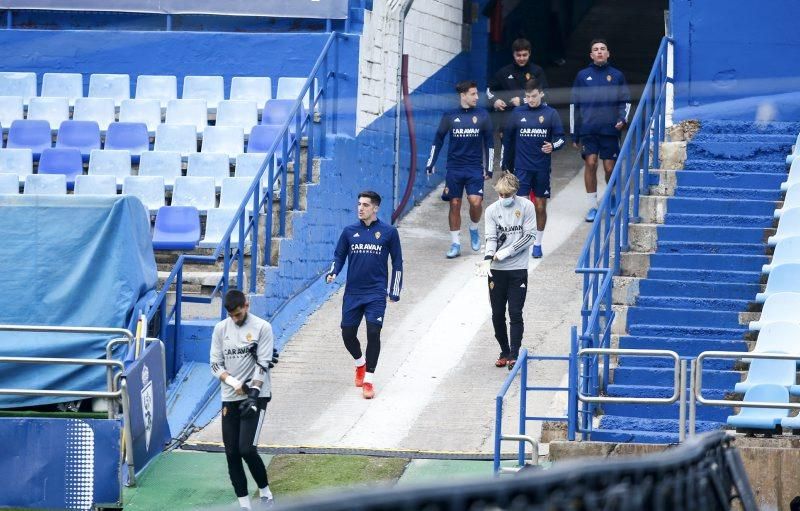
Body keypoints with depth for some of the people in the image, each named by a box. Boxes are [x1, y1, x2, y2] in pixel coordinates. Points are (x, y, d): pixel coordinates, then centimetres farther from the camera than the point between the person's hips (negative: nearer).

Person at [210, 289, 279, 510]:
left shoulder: (262, 327, -5)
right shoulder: (221, 329, 6)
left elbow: (263, 364, -9)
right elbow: (216, 365, 6)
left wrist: (254, 393, -20)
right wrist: (233, 382, -12)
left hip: (256, 396, -4)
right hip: (230, 398, 4)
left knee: (246, 449, -16)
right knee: (232, 454, 2)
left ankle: (265, 492, 6)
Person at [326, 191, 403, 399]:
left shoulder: (388, 232, 1)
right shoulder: (349, 231, 6)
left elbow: (397, 262, 7)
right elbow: (339, 256, 14)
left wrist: (394, 291, 5)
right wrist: (333, 273, -7)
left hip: (376, 294, -3)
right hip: (352, 293, 3)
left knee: (373, 332, -14)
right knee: (348, 334, 5)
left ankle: (369, 379, -6)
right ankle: (360, 363, 36)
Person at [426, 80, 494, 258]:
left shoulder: (482, 115, 2)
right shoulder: (450, 116, 1)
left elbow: (489, 142, 7)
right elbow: (438, 140, 8)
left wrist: (489, 168, 5)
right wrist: (431, 163, 4)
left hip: (475, 168, -1)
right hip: (454, 168, 1)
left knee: (476, 201, -16)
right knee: (454, 204, 2)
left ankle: (474, 229, 13)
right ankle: (455, 244, 10)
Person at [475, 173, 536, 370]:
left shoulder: (526, 206, -3)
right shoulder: (492, 210, 3)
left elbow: (530, 236, -5)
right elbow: (491, 238, -2)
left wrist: (507, 252, -13)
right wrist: (487, 259, -21)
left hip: (518, 269, -3)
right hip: (496, 270, 3)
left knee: (515, 313, -8)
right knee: (497, 314, 6)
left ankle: (514, 354, -9)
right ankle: (504, 351, 21)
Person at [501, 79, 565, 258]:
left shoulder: (551, 114, 1)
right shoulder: (517, 113, 4)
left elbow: (561, 137, 2)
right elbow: (507, 139, 10)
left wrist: (553, 146, -22)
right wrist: (505, 166, 11)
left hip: (542, 169, 0)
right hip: (521, 168, 0)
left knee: (540, 207, 7)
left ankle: (537, 243, 20)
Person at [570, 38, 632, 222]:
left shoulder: (617, 76, 8)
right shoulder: (583, 76, 8)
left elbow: (625, 101, 15)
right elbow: (574, 105, 11)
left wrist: (622, 119, -5)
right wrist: (574, 134, 9)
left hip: (610, 130, 0)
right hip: (588, 130, 0)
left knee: (610, 168, 1)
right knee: (590, 164, -10)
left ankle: (612, 197, 28)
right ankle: (592, 206, -3)